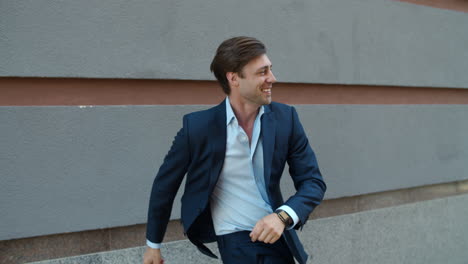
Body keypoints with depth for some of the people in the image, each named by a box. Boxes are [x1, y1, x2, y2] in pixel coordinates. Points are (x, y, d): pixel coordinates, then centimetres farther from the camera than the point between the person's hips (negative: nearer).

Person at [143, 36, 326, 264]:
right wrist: (153, 245, 9)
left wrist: (283, 216, -23)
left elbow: (313, 182, -3)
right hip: (236, 241, -4)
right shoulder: (197, 126, -14)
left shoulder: (285, 118, -6)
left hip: (278, 235, 4)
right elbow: (165, 185, -1)